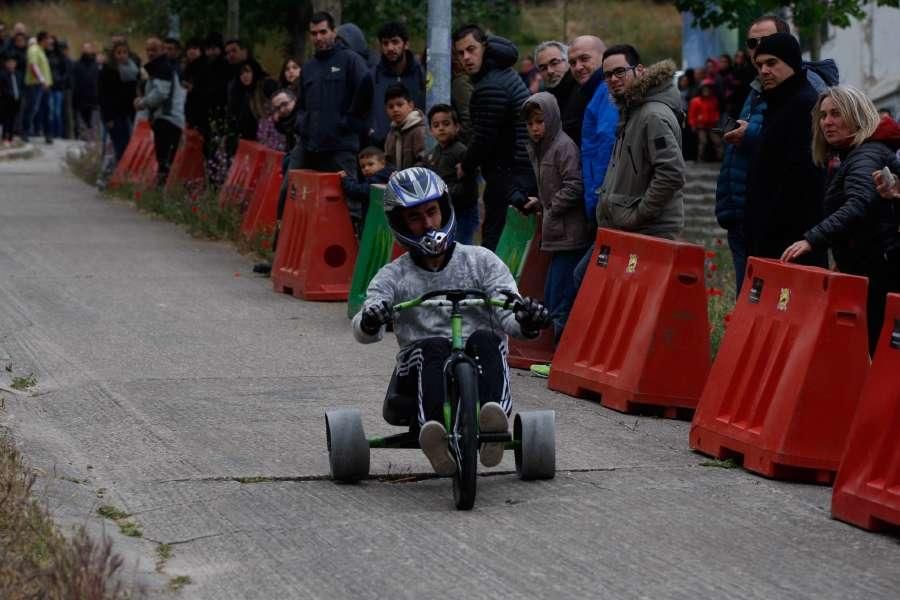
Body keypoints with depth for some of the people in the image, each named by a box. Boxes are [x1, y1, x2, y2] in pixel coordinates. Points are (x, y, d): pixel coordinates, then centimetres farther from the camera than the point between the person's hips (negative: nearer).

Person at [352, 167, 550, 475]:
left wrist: (526, 322, -24)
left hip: (478, 367, 0)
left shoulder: (481, 261, 13)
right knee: (433, 346, -34)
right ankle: (435, 429, -60)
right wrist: (370, 322, -30)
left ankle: (492, 418, -59)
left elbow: (508, 316, 2)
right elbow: (363, 330, -4)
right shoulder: (392, 276, 13)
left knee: (485, 340, -32)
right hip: (421, 369, 0)